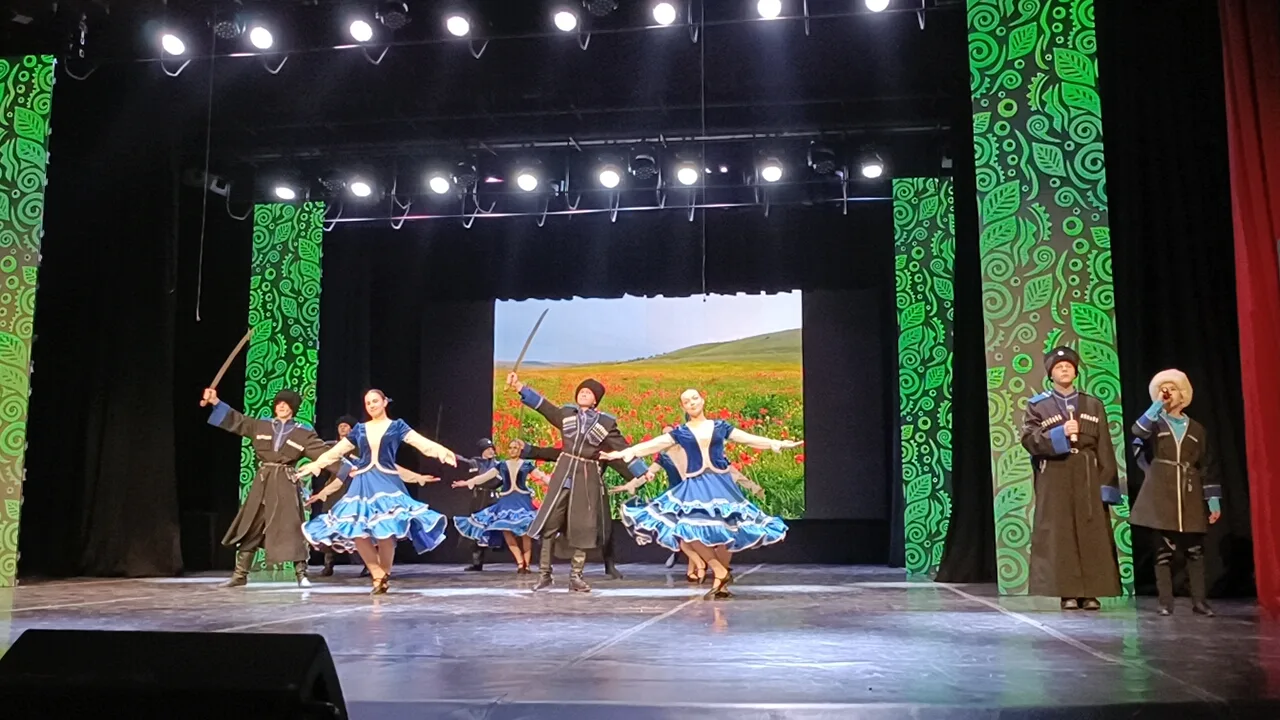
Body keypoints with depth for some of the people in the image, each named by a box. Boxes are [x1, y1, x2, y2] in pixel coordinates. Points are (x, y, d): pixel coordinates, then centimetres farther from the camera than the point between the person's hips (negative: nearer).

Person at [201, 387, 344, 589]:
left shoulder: (304, 432, 2)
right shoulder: (260, 426, 10)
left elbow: (323, 453, -4)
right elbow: (235, 420, 11)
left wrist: (345, 469, -14)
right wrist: (215, 401, 3)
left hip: (285, 484, -3)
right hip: (262, 481, 3)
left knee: (291, 528, -6)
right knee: (249, 528, 6)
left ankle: (301, 575, 1)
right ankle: (240, 575, 15)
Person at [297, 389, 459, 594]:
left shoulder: (397, 426, 4)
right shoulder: (359, 429, 14)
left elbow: (422, 442, -8)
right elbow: (335, 451, 20)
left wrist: (441, 450, -26)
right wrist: (314, 465, 21)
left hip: (387, 483, -3)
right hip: (362, 484, 4)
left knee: (386, 530, -11)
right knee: (356, 531, -7)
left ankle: (384, 574, 7)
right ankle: (379, 575, 4)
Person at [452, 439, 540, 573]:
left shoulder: (527, 465, 7)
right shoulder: (502, 465, 12)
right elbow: (484, 477, 8)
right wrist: (466, 482, 0)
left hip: (523, 501, -2)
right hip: (506, 501, 2)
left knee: (525, 533, -9)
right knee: (506, 532, -12)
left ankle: (526, 564, -4)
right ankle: (520, 562, -9)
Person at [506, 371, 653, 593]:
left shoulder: (606, 423, 2)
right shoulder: (566, 413, 7)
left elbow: (622, 450, 3)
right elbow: (542, 405, 3)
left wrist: (643, 472, 1)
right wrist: (519, 386, -5)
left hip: (587, 477, -1)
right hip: (563, 473, 1)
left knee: (583, 528, 1)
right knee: (549, 523, -1)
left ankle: (575, 577, 11)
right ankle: (544, 573, 7)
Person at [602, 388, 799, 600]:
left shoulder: (720, 426, 9)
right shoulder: (680, 433, 7)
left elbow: (750, 439, 8)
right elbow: (651, 445, 1)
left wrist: (779, 444, 0)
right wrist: (622, 453, -9)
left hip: (722, 483, 0)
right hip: (695, 486, 0)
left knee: (724, 530, -3)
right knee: (689, 529, -19)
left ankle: (720, 581, 12)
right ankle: (721, 572, -7)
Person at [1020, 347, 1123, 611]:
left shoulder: (1093, 405, 11)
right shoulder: (1037, 405, 6)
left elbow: (1104, 448, 6)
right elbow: (1028, 439, -6)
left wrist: (1107, 484, -2)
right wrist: (1060, 434, -18)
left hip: (1088, 477, 2)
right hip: (1054, 478, -2)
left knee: (1092, 535, -1)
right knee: (1059, 535, -4)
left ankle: (1091, 593, 3)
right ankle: (1068, 592, -1)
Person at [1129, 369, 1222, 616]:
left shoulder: (1196, 429, 12)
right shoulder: (1155, 424, 7)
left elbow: (1207, 467, 10)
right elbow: (1137, 431, -19)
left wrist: (1214, 501, 3)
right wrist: (1158, 405, -15)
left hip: (1190, 497, 2)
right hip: (1162, 495, -2)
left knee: (1195, 550, 2)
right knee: (1164, 550, -2)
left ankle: (1198, 601, 9)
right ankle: (1166, 603, 1)